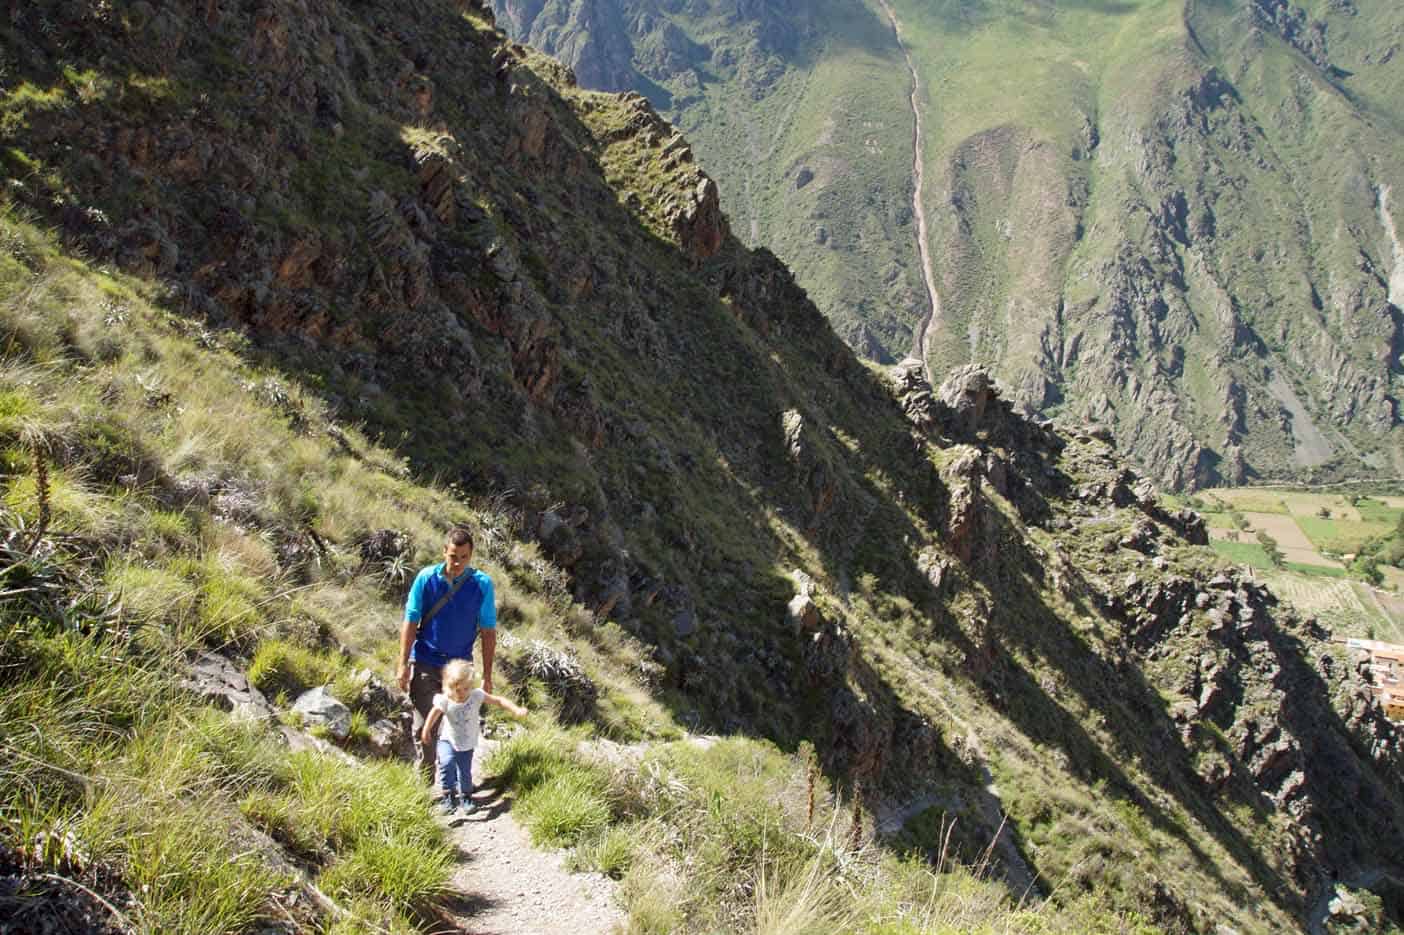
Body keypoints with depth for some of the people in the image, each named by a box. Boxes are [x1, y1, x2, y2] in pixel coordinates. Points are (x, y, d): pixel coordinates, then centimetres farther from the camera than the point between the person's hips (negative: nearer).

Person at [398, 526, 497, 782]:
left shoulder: (482, 584, -10)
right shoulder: (426, 578, -12)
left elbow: (488, 631, -4)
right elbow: (410, 622, -6)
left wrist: (487, 676, -3)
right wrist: (403, 665, -8)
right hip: (425, 665, -1)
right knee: (424, 726, 2)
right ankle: (426, 783, 18)